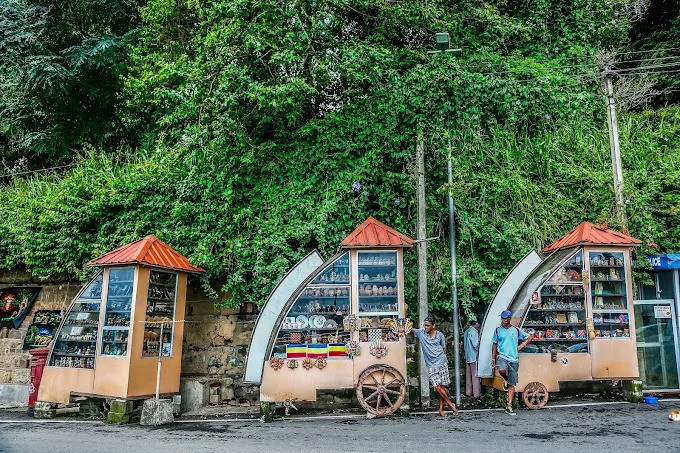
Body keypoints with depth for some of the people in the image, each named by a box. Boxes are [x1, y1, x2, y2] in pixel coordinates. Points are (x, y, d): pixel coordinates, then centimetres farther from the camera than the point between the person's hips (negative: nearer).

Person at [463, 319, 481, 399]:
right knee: (476, 376, -4)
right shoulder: (473, 332, -15)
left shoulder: (467, 331, 14)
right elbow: (475, 344, -20)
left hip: (467, 356, 9)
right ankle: (477, 393, -1)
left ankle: (468, 392, 16)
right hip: (474, 356, -9)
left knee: (468, 375, 11)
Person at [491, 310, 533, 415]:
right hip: (502, 356, -1)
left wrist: (522, 345, 3)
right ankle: (506, 379, 2)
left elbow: (529, 337, 17)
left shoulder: (516, 330, 7)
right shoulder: (498, 330, 7)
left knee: (512, 385, 1)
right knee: (502, 370, -34)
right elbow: (494, 345, 11)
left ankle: (509, 406, 7)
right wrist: (493, 358, 5)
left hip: (514, 359, 1)